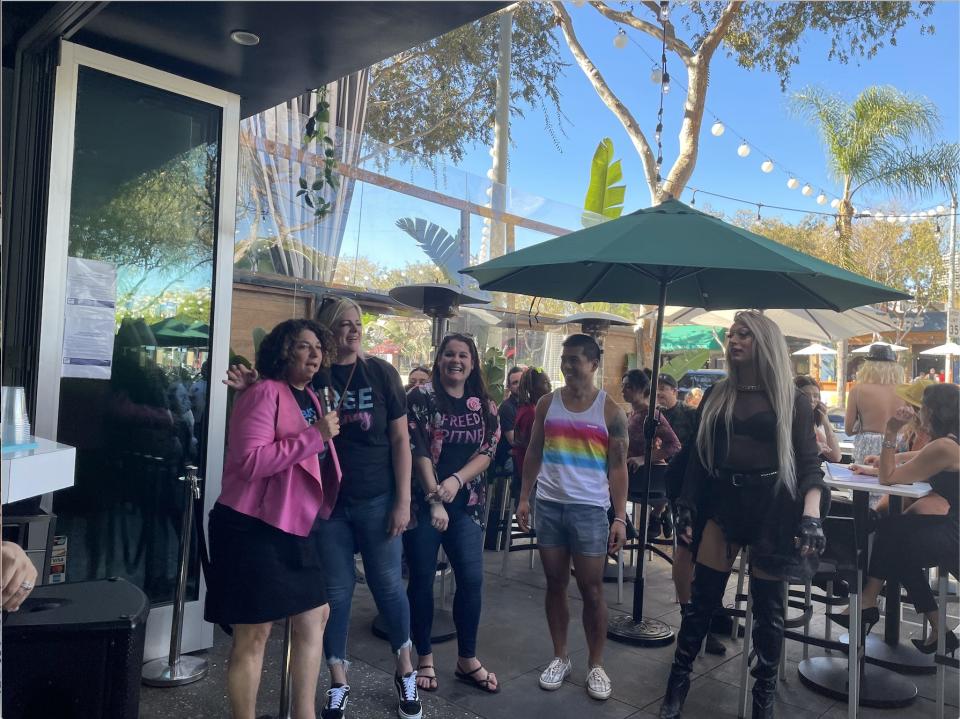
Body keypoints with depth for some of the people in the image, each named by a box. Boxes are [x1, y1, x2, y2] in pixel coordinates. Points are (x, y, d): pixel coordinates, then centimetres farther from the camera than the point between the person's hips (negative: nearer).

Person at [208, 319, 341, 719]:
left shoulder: (309, 397, 13)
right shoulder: (265, 393, -14)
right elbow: (251, 461, -26)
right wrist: (314, 435, -25)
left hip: (295, 526, 9)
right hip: (254, 526, -9)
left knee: (315, 616, 14)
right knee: (254, 633, 1)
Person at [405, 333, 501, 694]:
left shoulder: (485, 405, 6)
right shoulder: (420, 397, -5)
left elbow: (487, 451, -1)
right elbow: (418, 451, -11)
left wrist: (456, 480, -17)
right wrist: (435, 499, -17)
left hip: (466, 503, 3)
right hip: (423, 500, -3)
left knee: (471, 579, 2)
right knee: (422, 580, 5)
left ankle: (467, 659, 19)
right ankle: (424, 657, 22)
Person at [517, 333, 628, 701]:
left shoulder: (610, 411, -4)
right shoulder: (547, 403, 4)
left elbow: (618, 467, -3)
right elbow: (534, 454, 9)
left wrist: (620, 517, -8)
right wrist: (523, 498, 4)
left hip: (590, 508, -3)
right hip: (549, 504, 3)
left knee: (591, 589, 3)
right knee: (555, 584, 11)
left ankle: (596, 665, 20)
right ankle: (560, 658, 25)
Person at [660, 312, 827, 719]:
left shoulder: (791, 400, 0)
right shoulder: (715, 396, 9)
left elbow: (809, 462, -3)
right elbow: (698, 456, 11)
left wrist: (811, 514, -17)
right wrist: (686, 506, 5)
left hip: (771, 505, -2)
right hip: (722, 501, 2)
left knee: (767, 607, 7)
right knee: (703, 599, 6)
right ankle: (677, 683, 19)